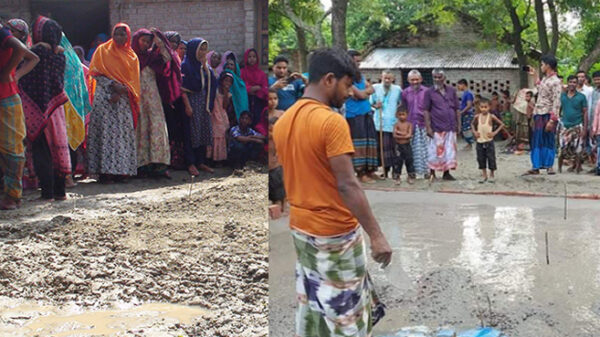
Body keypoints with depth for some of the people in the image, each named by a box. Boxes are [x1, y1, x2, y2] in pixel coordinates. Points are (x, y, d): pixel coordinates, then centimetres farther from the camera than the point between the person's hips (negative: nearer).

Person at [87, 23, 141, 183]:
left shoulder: (132, 56, 15)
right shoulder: (103, 50, 8)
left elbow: (133, 80, 7)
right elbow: (96, 73, -1)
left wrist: (120, 92, -11)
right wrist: (113, 85, -15)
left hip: (124, 99, 3)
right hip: (105, 97, -3)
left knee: (124, 132, -3)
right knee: (105, 131, -10)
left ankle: (120, 170, 0)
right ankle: (104, 171, -11)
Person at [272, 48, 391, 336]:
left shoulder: (283, 121, 4)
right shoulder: (332, 122, -21)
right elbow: (348, 185, -25)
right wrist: (376, 235, -22)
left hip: (300, 226, 8)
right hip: (335, 230, -7)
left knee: (311, 301, 17)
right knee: (344, 306, 6)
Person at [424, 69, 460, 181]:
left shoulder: (451, 91, 8)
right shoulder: (429, 92, 0)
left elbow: (456, 109, 12)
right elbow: (426, 111, -2)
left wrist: (458, 124, 8)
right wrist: (428, 127, -8)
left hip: (451, 127, 3)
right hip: (436, 128, -3)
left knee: (450, 151, 6)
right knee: (435, 151, -1)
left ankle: (447, 173, 16)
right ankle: (432, 173, 12)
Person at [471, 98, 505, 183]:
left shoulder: (491, 117, -9)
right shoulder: (477, 117, 0)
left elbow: (501, 124, -3)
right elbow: (472, 124, 19)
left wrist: (495, 132, -9)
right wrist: (474, 131, 5)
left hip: (489, 141, -3)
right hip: (479, 141, 3)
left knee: (491, 157, 0)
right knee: (481, 158, 7)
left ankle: (492, 175, 16)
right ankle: (484, 175, 20)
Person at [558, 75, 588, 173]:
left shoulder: (581, 97, 1)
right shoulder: (562, 96, 6)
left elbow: (585, 113, 1)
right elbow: (558, 110, 11)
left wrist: (585, 128, -6)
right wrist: (557, 124, 4)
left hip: (577, 126, -1)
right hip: (565, 126, 1)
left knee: (578, 149, -1)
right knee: (562, 148, -2)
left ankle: (577, 166, 14)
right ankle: (559, 167, 10)